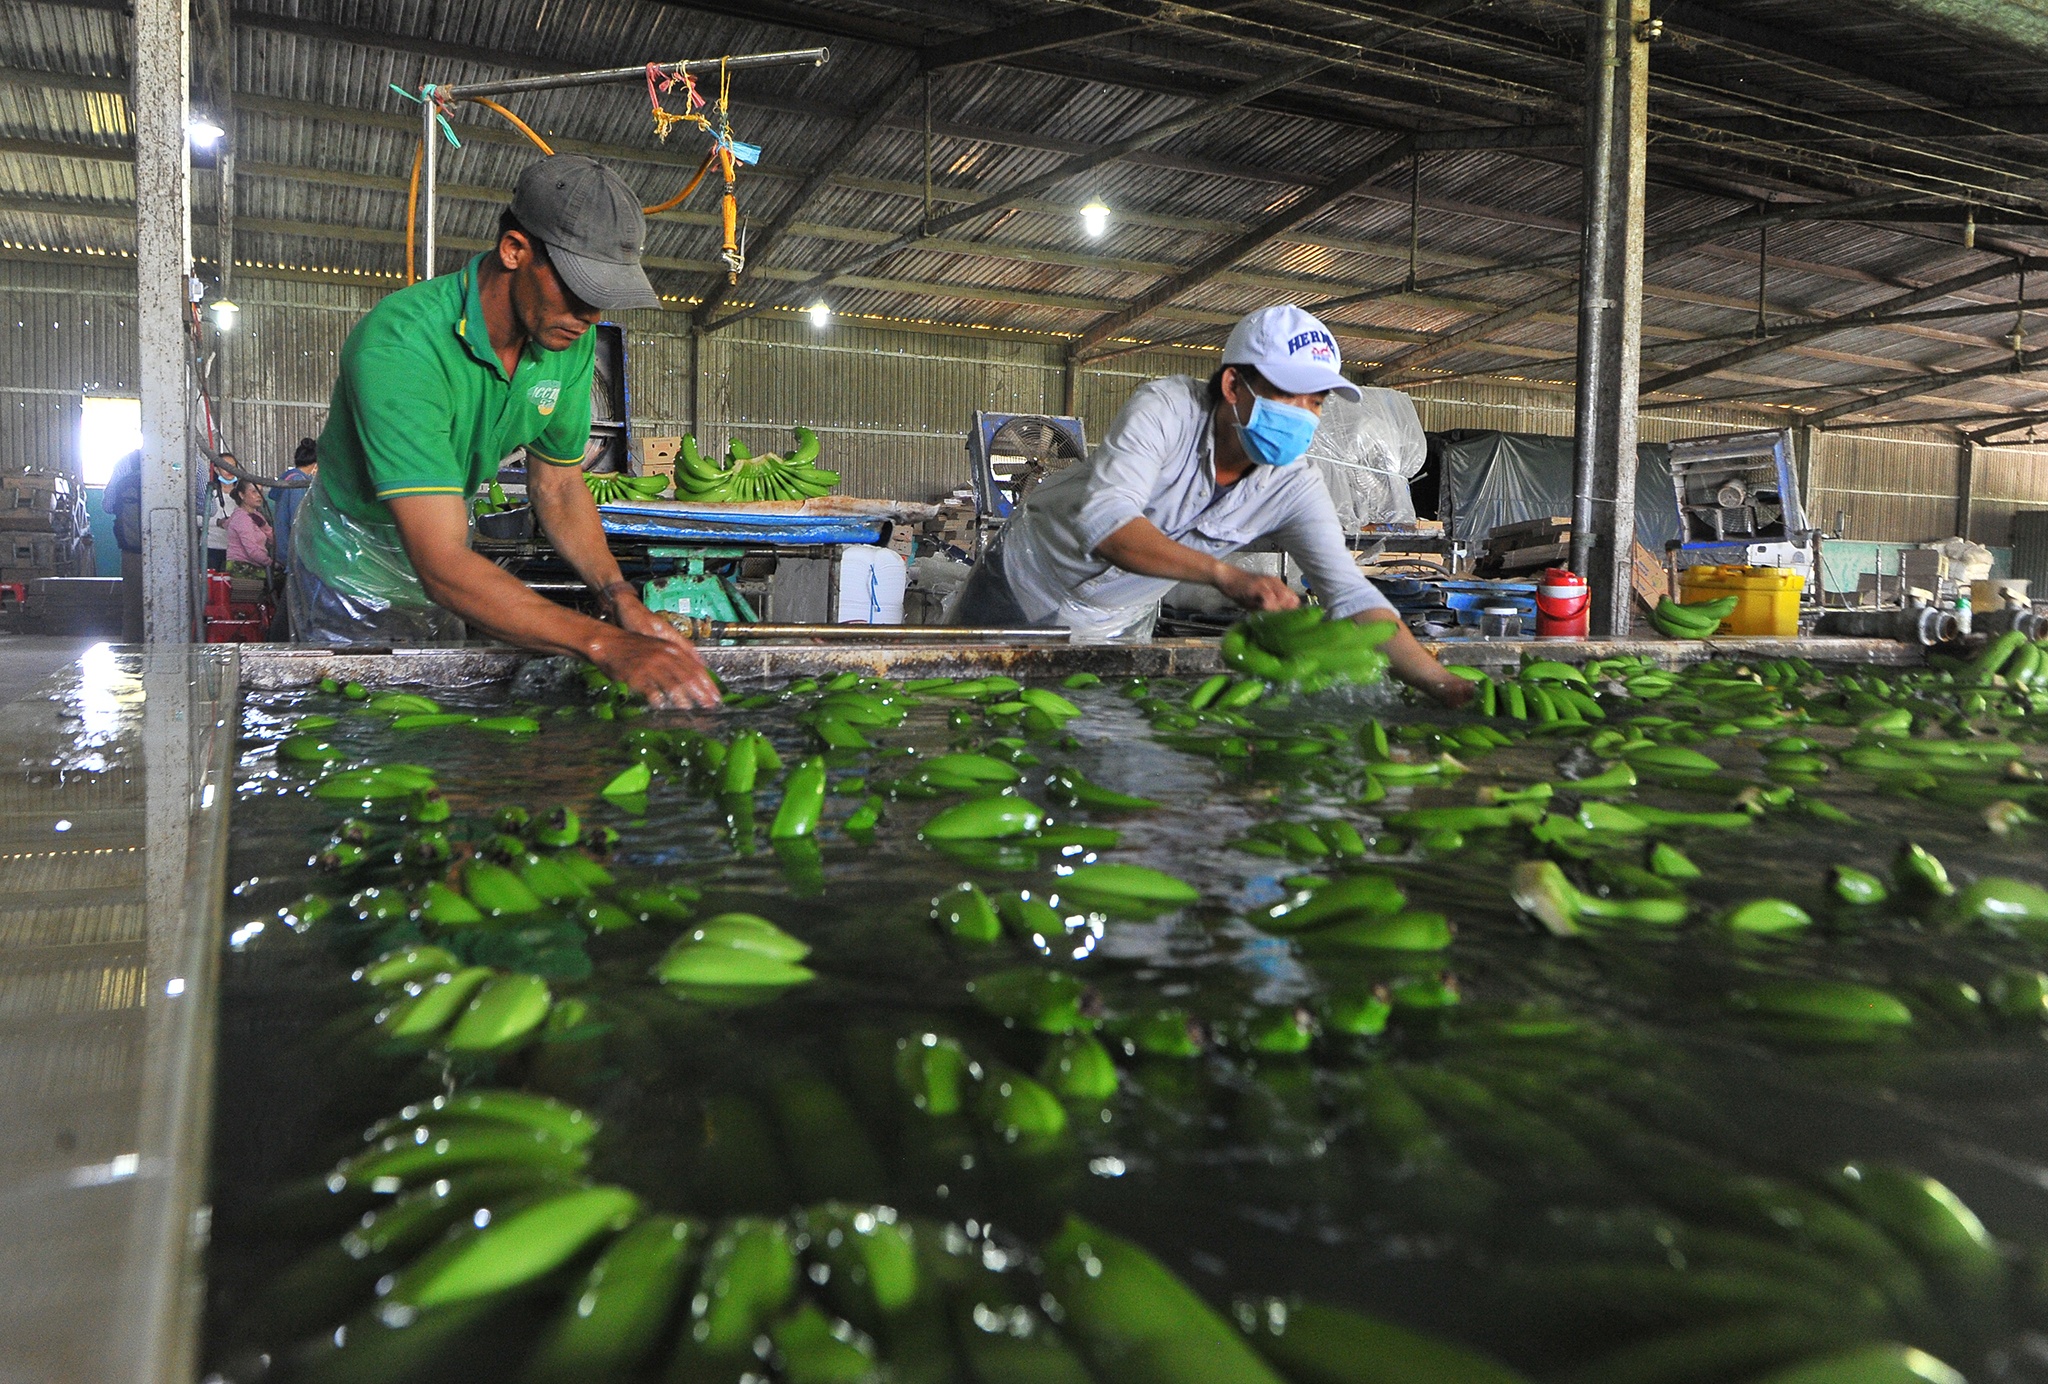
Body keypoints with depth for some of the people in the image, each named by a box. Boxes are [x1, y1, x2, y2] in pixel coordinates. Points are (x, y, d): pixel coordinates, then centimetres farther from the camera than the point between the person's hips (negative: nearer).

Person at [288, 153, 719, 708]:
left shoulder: (567, 336, -15)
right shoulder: (401, 344, -37)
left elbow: (558, 483, -1)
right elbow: (444, 567, -44)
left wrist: (618, 594, -20)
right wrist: (606, 644, -54)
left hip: (438, 580, 6)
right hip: (357, 581, -6)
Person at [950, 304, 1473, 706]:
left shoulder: (1294, 490, -18)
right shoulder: (1168, 406, -29)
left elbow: (1351, 596, -21)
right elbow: (1103, 519, -44)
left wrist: (1443, 684, -34)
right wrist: (1226, 575, -55)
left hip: (1114, 631, 3)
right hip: (1022, 588, -3)